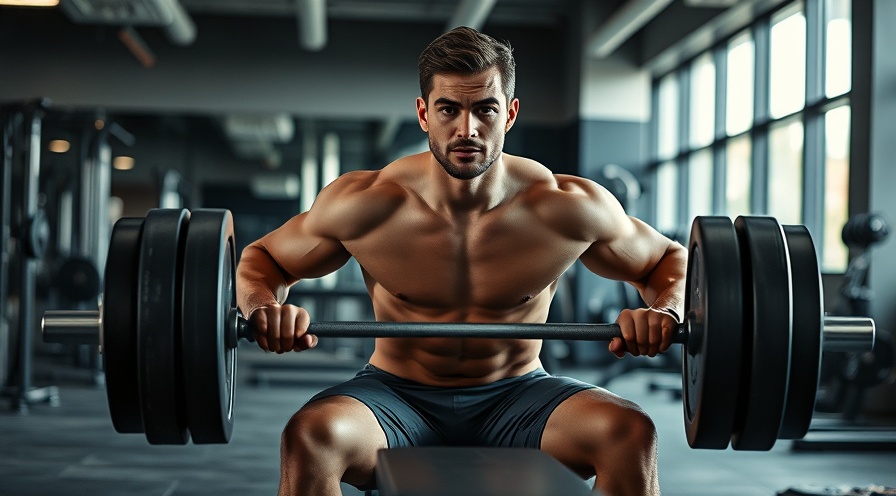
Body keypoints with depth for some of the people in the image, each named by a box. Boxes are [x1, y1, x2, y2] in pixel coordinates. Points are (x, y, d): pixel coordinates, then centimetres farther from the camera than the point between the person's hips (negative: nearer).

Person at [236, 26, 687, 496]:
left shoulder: (566, 208, -12)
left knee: (631, 433, -28)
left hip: (517, 397, 1)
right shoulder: (364, 204, -13)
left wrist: (666, 312, -21)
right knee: (310, 435, -33)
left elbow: (670, 259, 4)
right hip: (398, 396, 0)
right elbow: (261, 259, 3)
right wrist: (264, 308, -22)